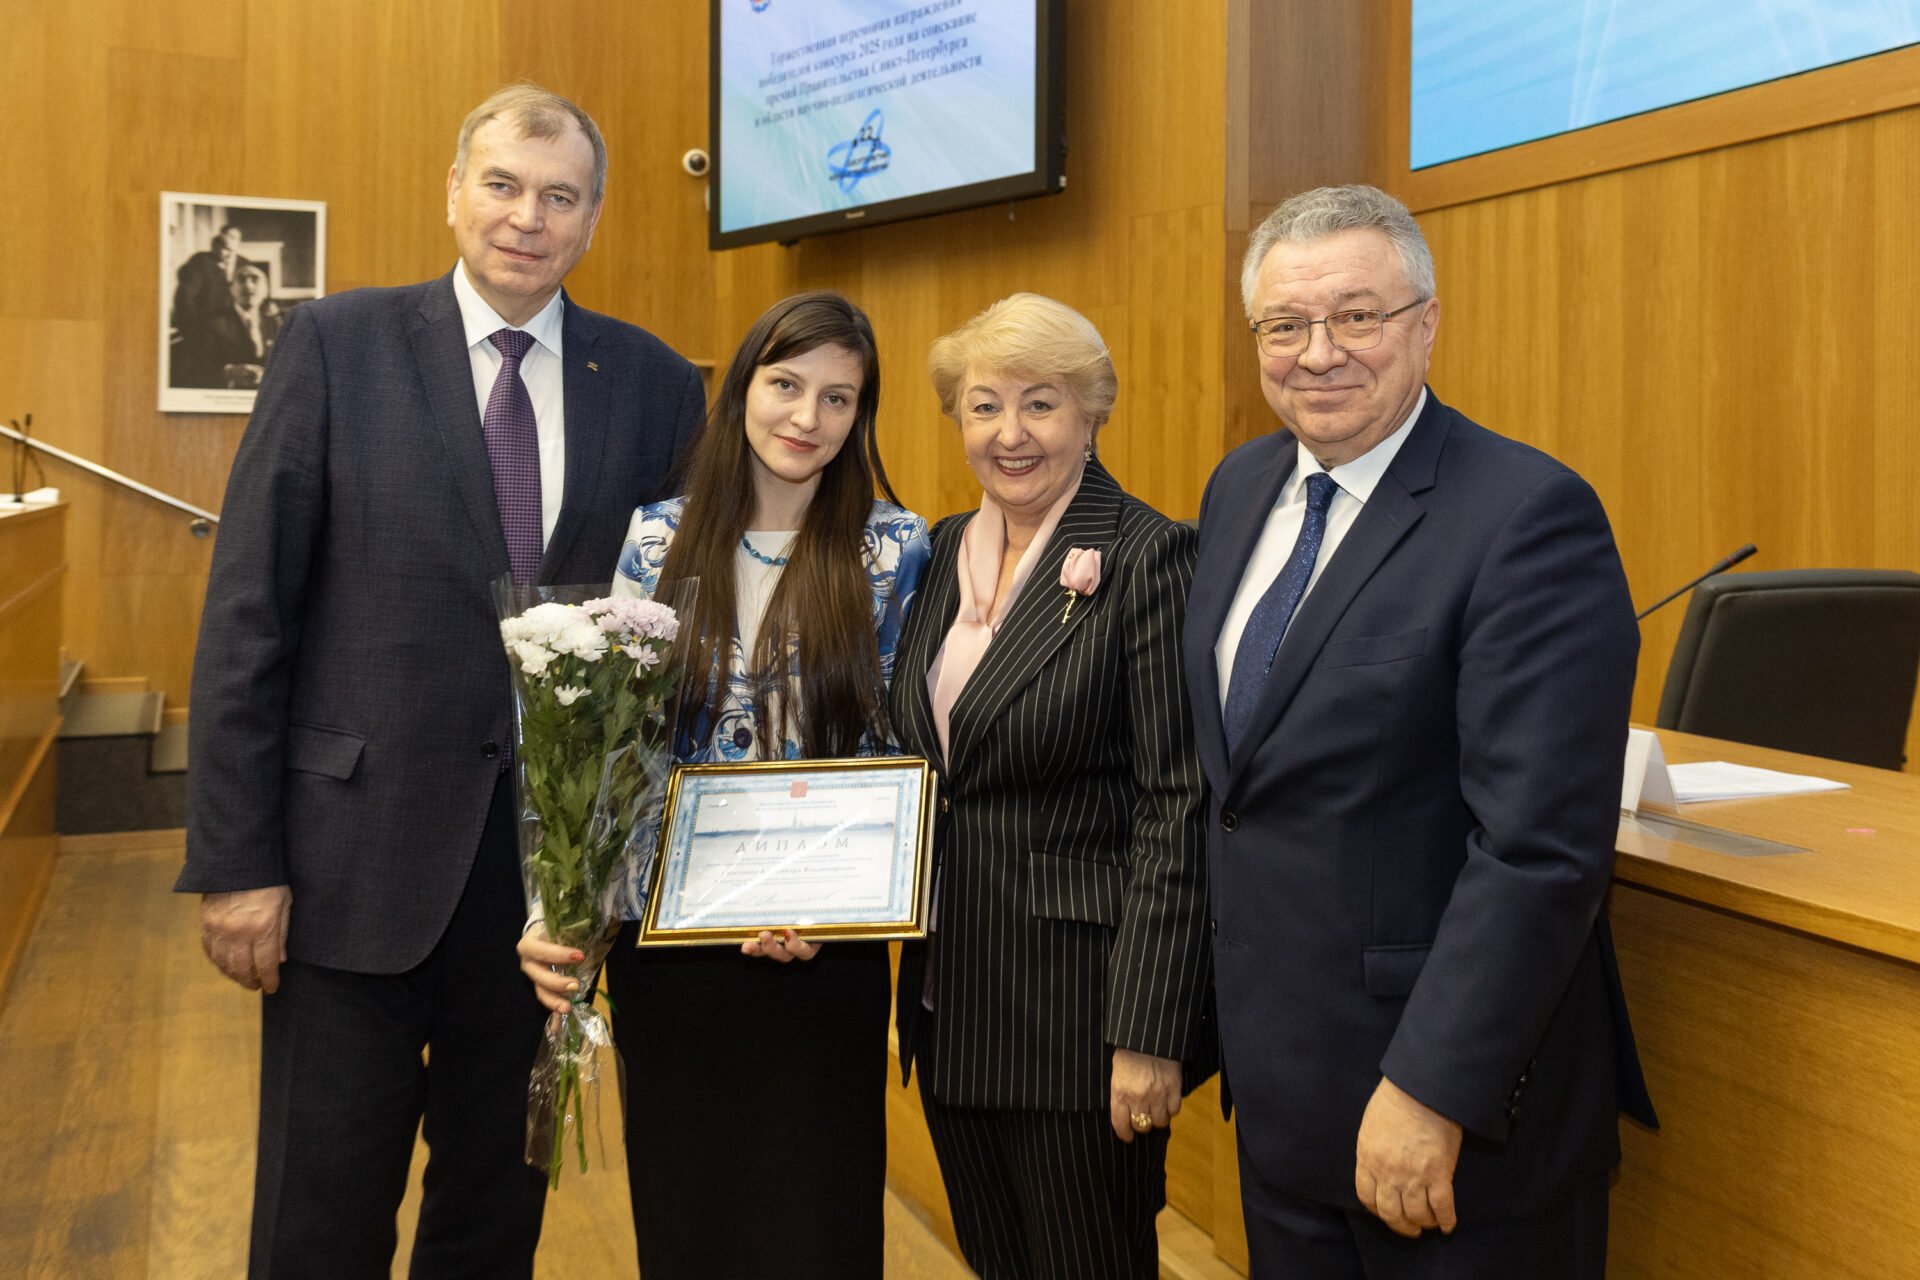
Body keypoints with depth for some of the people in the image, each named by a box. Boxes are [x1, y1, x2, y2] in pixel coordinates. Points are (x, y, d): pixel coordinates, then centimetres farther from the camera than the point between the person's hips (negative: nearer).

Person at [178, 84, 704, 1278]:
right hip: (362, 853, -2)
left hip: (549, 863, 2)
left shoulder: (655, 383, 2)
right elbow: (247, 612, -4)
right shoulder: (338, 343, -3)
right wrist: (235, 860, -7)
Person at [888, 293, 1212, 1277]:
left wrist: (1148, 1035, -18)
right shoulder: (941, 554, 8)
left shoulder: (1147, 558, -13)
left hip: (1078, 1000, -6)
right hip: (952, 1001, 7)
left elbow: (1175, 808, -17)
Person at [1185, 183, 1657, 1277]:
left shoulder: (1530, 515, -18)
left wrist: (1432, 1092, -22)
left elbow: (1543, 847, -22)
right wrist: (1237, 1004, 15)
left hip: (1455, 1104, -7)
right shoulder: (1240, 489, 6)